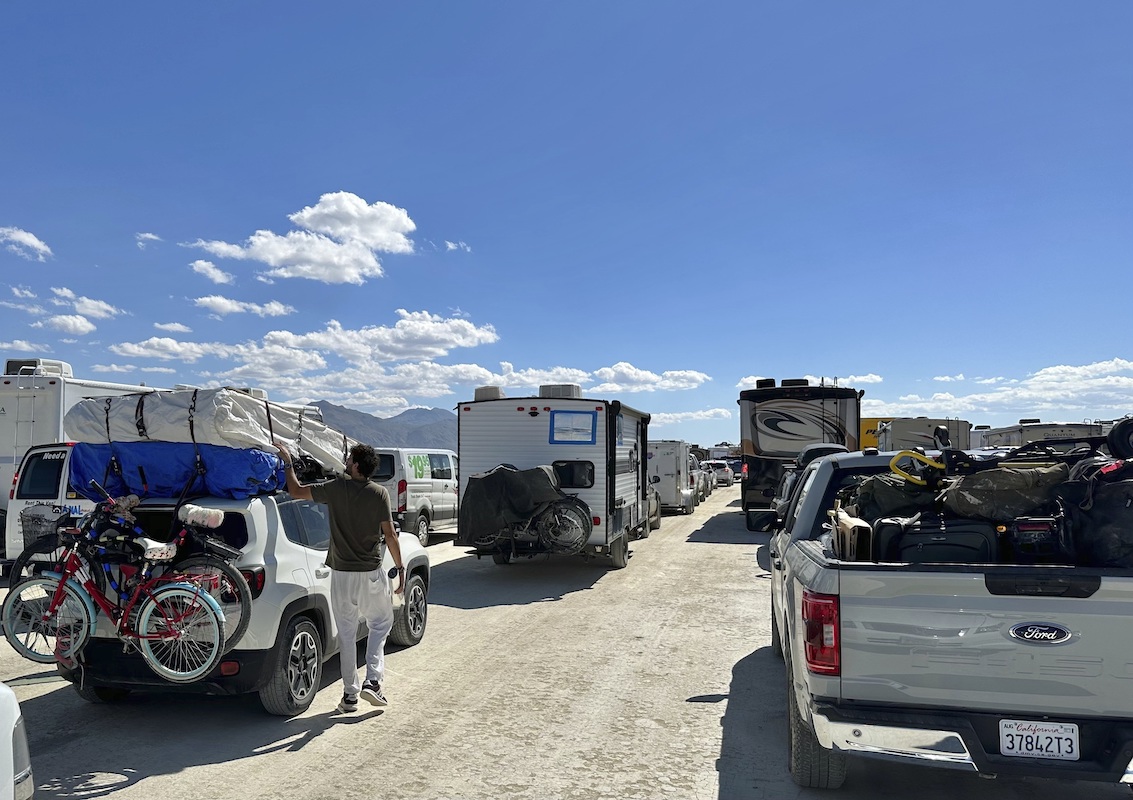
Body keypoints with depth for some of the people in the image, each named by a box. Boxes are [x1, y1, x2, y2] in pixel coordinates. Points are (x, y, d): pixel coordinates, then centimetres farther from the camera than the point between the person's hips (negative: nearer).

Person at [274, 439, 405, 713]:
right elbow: (389, 535, -9)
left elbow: (296, 491, 2)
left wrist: (287, 462, 14)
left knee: (346, 634, 11)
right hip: (371, 573, -1)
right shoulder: (379, 493, -9)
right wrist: (400, 568, -1)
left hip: (341, 573, 1)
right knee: (380, 624, 18)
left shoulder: (335, 488, -8)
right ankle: (372, 681, 4)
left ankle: (350, 695, 15)